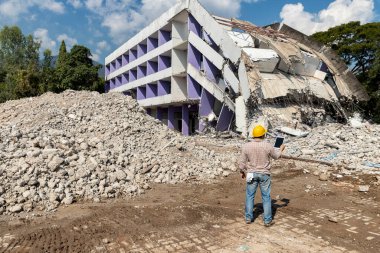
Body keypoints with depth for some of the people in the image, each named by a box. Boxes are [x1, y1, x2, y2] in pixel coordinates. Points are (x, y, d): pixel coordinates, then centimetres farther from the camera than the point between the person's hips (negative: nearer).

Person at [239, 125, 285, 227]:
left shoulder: (246, 146, -11)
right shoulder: (268, 146, -13)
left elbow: (242, 162, -5)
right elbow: (276, 156, 5)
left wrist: (243, 172, 13)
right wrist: (281, 149, 25)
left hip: (251, 174, 1)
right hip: (264, 174, -1)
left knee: (250, 195, 14)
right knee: (266, 197, 10)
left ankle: (248, 218, 21)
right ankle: (267, 220, 17)